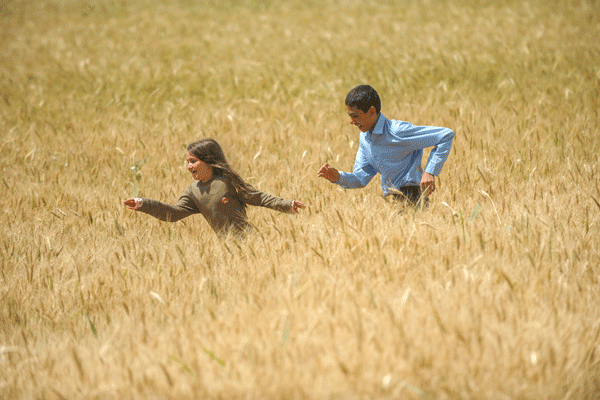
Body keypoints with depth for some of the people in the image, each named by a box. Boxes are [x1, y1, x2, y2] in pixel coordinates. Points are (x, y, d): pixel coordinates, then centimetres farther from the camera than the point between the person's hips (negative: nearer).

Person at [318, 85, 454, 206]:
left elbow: (446, 135, -14)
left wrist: (430, 172, -18)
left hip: (411, 200, -8)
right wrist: (338, 177, -6)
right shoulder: (365, 138, 10)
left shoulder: (397, 131, -16)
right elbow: (360, 179, 15)